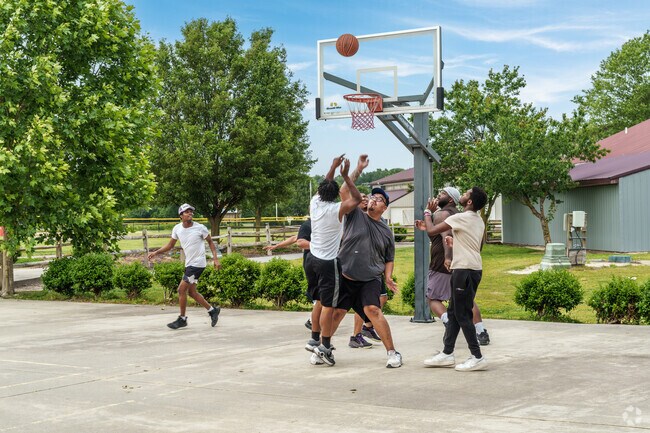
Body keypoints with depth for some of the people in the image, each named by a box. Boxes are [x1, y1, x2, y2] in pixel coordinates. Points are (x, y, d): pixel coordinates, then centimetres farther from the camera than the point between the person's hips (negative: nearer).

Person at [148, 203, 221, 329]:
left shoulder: (200, 228, -11)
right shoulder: (177, 228, 1)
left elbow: (210, 242, 1)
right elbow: (170, 245, 12)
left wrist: (215, 259, -6)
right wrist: (156, 252, 1)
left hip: (198, 263, -6)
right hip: (189, 263, 6)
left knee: (182, 289, -9)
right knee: (191, 292, 10)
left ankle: (182, 319, 4)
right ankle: (212, 310, 26)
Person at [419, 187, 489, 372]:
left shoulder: (460, 218, -13)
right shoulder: (479, 221, 14)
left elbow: (431, 230, -12)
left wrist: (428, 212, 5)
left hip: (465, 270, -9)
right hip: (474, 268, 9)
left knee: (462, 315, -5)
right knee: (453, 312, 14)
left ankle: (477, 357, -5)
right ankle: (447, 353, 20)